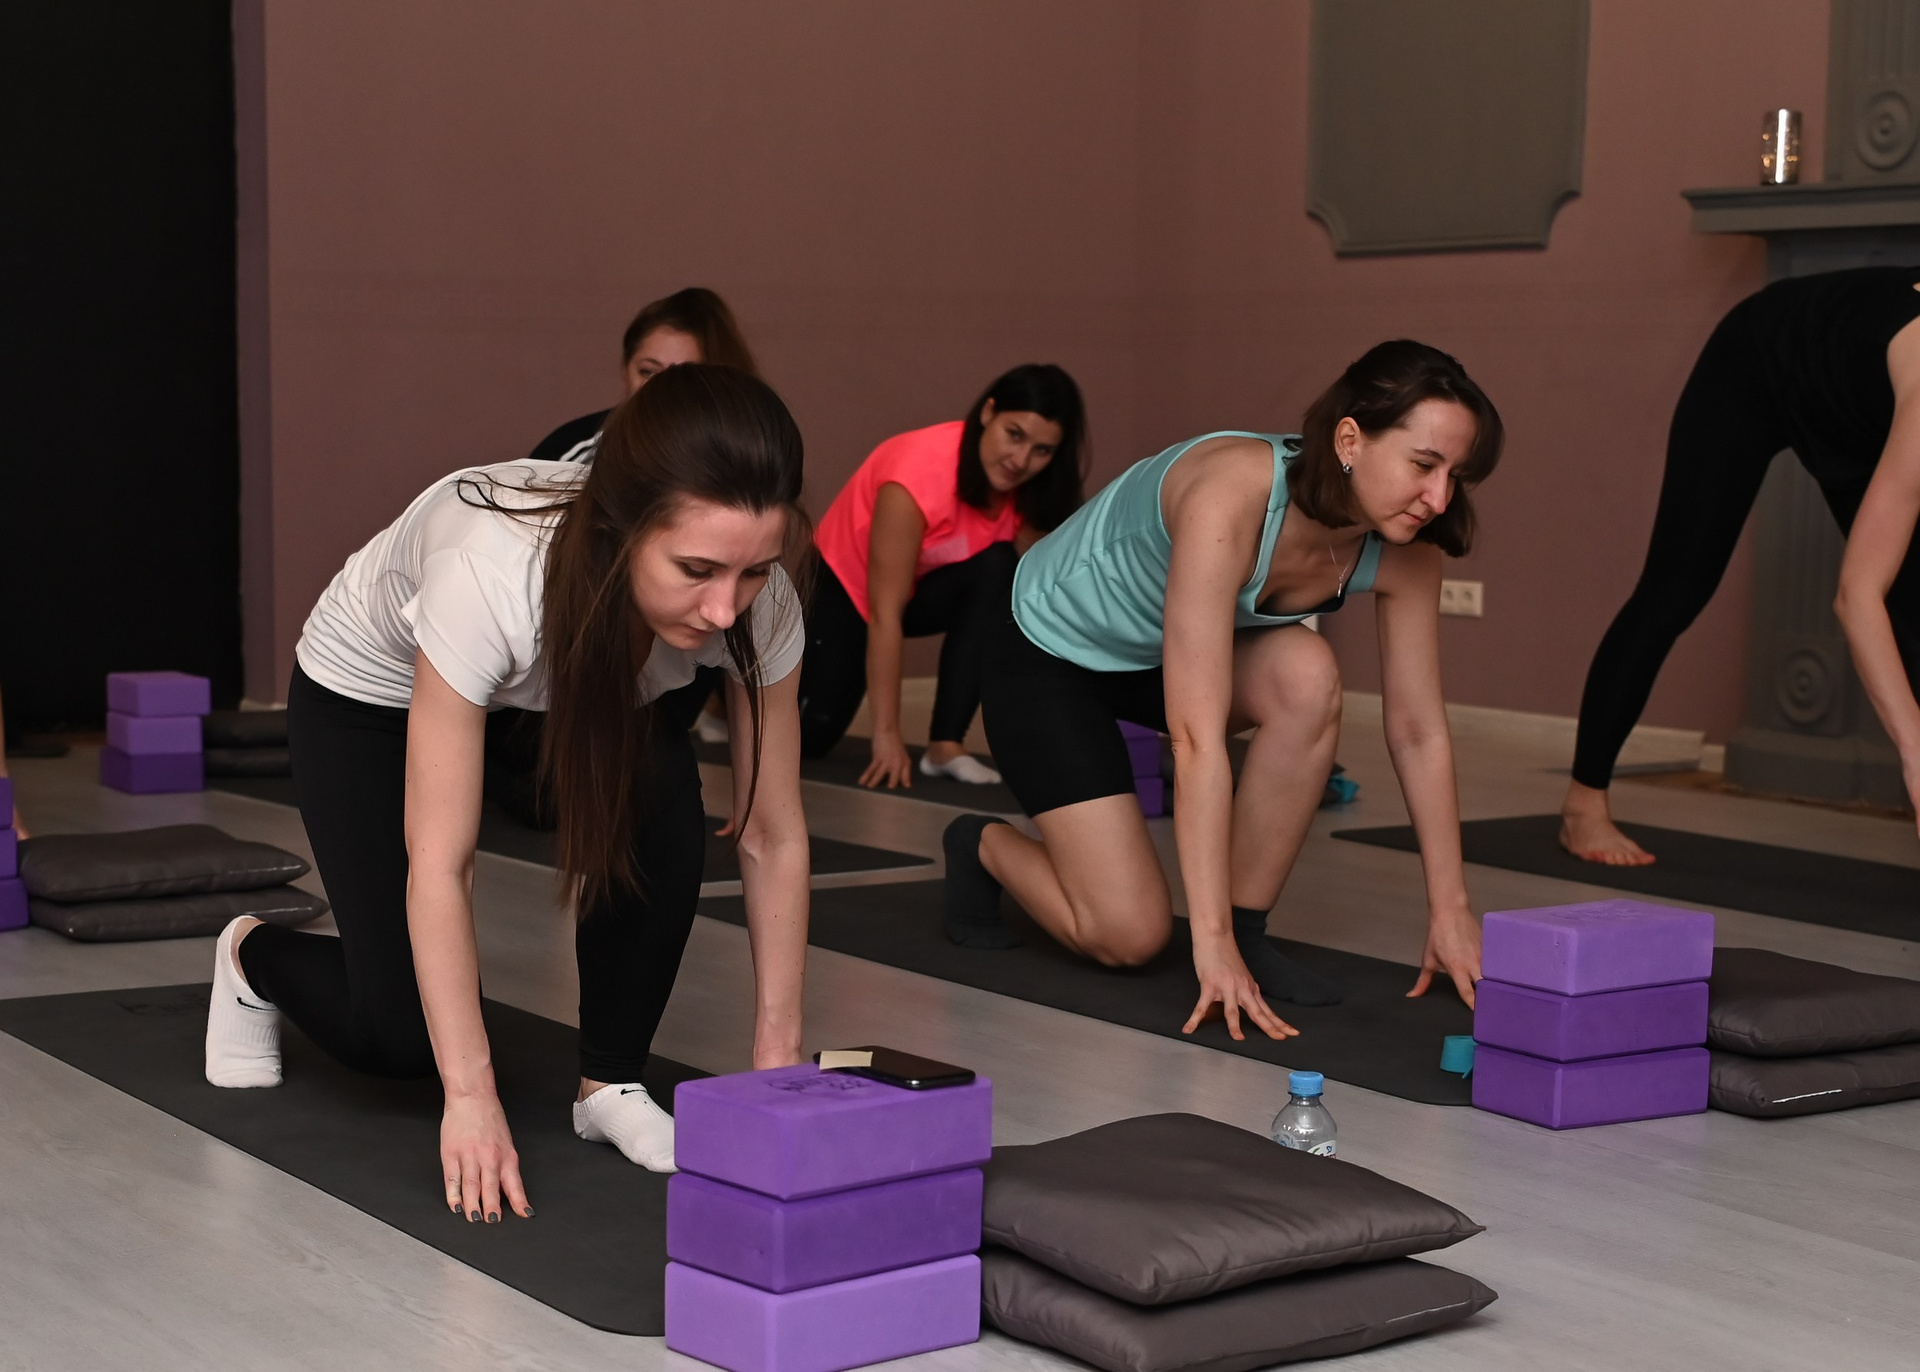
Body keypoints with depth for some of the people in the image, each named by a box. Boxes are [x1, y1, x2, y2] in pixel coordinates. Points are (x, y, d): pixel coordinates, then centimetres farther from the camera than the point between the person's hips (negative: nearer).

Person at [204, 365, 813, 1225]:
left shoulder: (759, 604, -32)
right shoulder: (489, 574, -44)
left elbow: (773, 836, -20)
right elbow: (438, 865, -38)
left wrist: (776, 1059, -21)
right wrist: (470, 1098, -37)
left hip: (594, 691, 3)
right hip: (371, 688, -3)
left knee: (659, 818, -29)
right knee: (401, 1032, -9)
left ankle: (610, 1087, -7)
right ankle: (253, 958, 25)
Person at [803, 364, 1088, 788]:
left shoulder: (1024, 487, -21)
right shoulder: (920, 475, -36)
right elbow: (885, 613, -35)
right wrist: (887, 734, -35)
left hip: (929, 588, 4)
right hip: (847, 586, -4)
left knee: (997, 570, -29)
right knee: (811, 734, -12)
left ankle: (946, 744, -23)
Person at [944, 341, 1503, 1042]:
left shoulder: (1402, 551, -20)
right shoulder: (1231, 497, -39)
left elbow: (1420, 731, -10)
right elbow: (1196, 738, -42)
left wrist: (1450, 912, -11)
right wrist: (1210, 942, -42)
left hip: (1162, 655, 6)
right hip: (1050, 651, -6)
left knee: (1308, 675, -27)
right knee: (1129, 935, -14)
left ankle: (1247, 929, -10)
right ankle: (984, 847, 17)